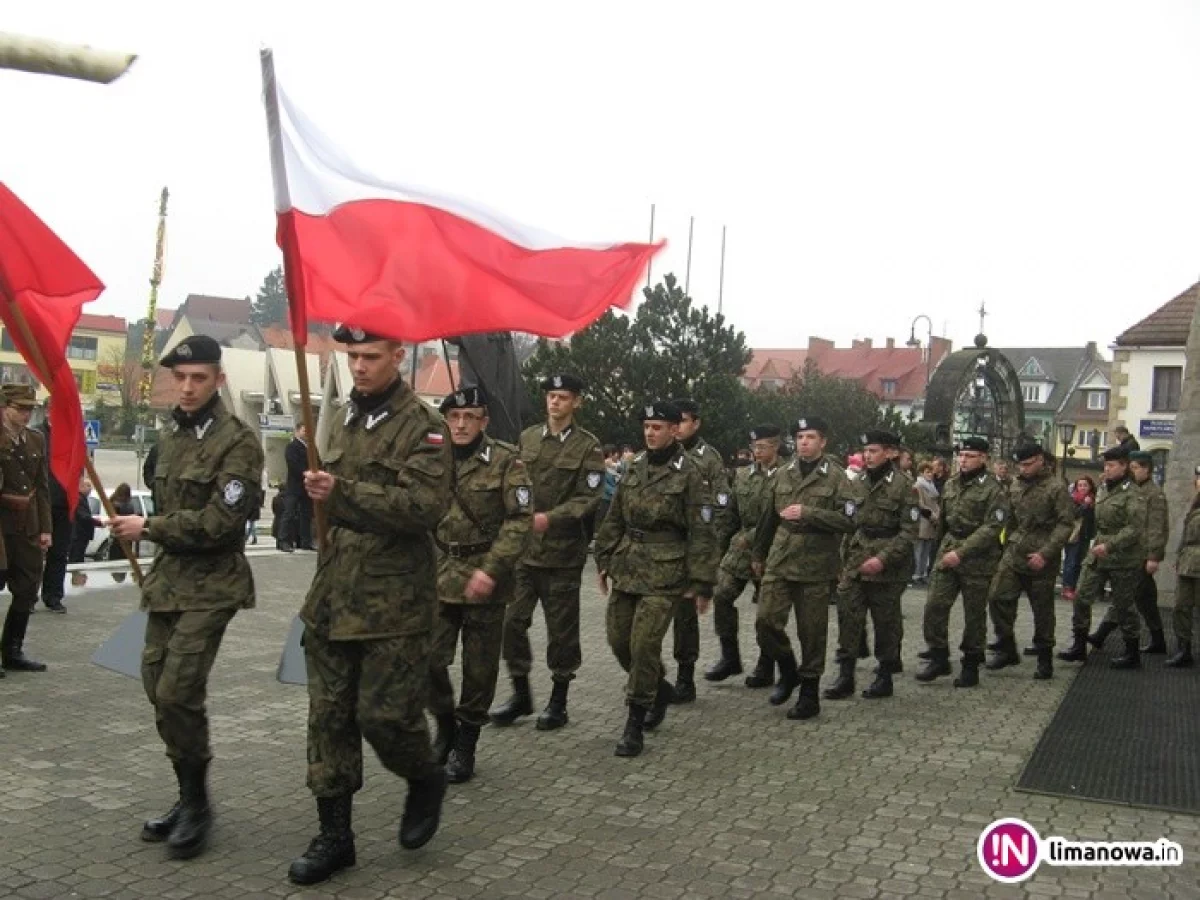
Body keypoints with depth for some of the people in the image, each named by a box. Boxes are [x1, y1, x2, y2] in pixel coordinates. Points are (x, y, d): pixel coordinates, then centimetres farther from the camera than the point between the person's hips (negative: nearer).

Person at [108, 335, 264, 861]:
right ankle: (189, 798, 25)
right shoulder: (169, 436, 12)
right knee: (159, 690, 10)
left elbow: (219, 522, -21)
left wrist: (148, 528, -14)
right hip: (169, 578, 8)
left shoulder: (237, 442, -14)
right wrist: (155, 551, 18)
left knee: (178, 693, -13)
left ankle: (197, 805, 5)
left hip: (210, 586, -8)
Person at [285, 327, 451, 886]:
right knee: (328, 716, 9)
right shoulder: (342, 422, 14)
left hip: (393, 603, -7)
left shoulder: (422, 426, -9)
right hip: (333, 599, 7)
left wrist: (343, 492, -27)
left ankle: (425, 781, 27)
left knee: (385, 713, -4)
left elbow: (427, 506, -22)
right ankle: (334, 836, 20)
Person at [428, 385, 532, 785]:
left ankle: (465, 744, 23)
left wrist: (492, 569, -20)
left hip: (484, 578, -3)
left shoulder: (505, 460, -6)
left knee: (479, 668, 6)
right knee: (428, 659, -3)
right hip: (439, 577, 3)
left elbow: (519, 519, -11)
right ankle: (445, 725, 22)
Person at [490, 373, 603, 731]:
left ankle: (558, 700, 20)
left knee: (561, 627, 6)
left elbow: (589, 498, -10)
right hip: (523, 545, 4)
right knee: (512, 620, 4)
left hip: (563, 550, -3)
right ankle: (520, 694, 21)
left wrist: (551, 518, -23)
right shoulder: (526, 438, 9)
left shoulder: (588, 446, -3)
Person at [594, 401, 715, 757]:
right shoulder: (636, 468, 10)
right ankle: (659, 688, 35)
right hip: (627, 567, 6)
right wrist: (604, 560, 13)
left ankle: (635, 726, 3)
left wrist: (702, 583, -12)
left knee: (644, 644, -9)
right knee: (619, 640, 10)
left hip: (664, 573, -6)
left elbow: (702, 533, -9)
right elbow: (615, 518, 16)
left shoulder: (689, 474, -8)